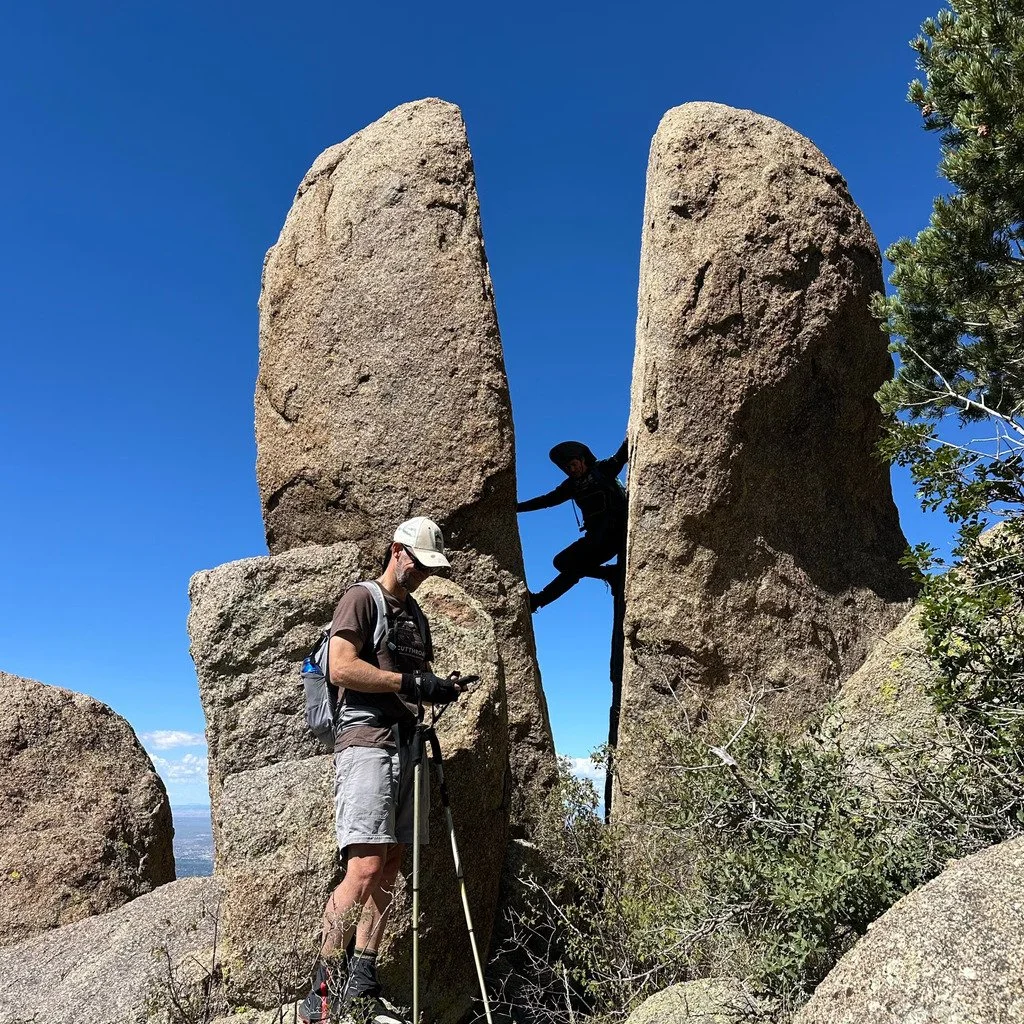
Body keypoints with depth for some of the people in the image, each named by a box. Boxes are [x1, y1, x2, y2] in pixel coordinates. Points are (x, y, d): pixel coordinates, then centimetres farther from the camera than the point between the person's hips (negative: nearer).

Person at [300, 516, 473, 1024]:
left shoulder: (415, 613, 21)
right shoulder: (361, 598, -3)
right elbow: (341, 667, -15)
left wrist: (442, 687, 3)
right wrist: (410, 682, -15)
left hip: (405, 743, 8)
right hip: (366, 740, -8)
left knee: (389, 868, 8)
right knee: (365, 866, -15)